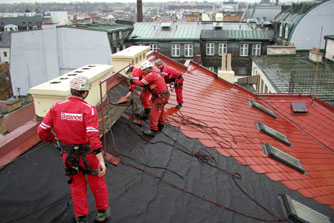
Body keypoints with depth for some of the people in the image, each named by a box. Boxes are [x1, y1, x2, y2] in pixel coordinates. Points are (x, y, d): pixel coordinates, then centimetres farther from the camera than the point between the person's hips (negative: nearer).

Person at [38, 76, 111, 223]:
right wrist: (101, 161, -29)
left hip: (68, 154, 3)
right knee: (97, 182, 21)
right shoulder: (88, 109, -21)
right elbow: (93, 137, -29)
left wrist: (53, 140, 13)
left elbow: (42, 131, -8)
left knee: (77, 185, 21)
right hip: (87, 154, -3)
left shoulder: (57, 107, -10)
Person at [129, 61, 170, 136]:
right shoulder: (155, 74, 15)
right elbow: (145, 84, 14)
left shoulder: (151, 75, -17)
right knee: (160, 111, 26)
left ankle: (153, 131, 0)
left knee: (154, 113, -5)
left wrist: (133, 80, 0)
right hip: (163, 95, 10)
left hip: (161, 97, -10)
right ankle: (160, 125, 43)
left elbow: (141, 83, -14)